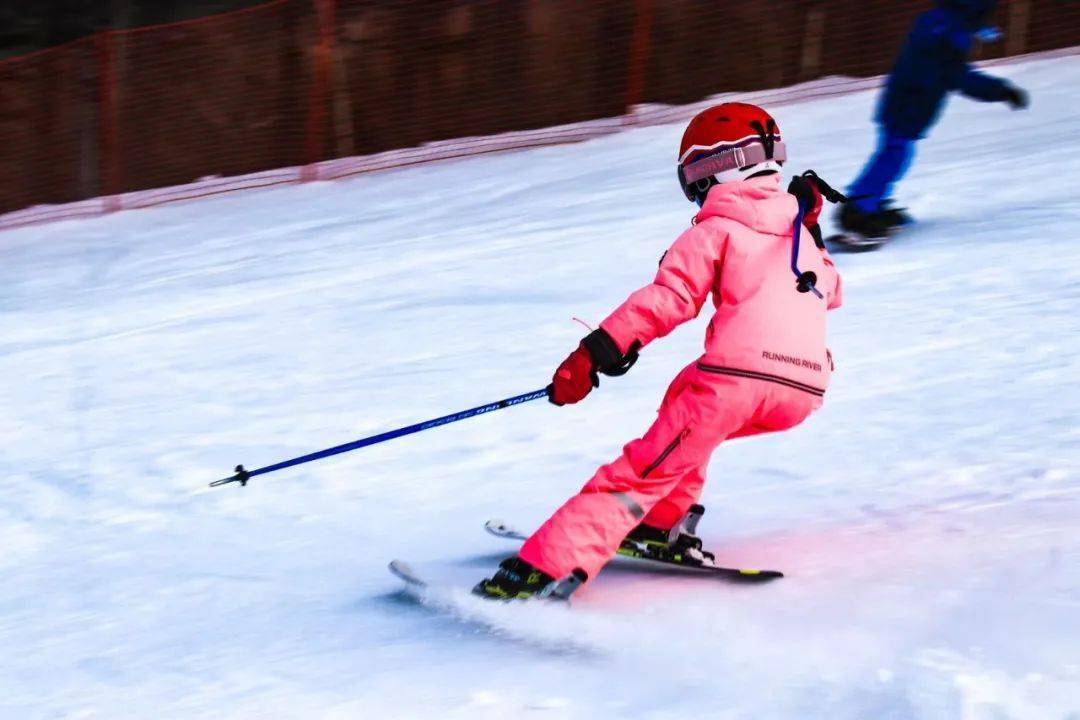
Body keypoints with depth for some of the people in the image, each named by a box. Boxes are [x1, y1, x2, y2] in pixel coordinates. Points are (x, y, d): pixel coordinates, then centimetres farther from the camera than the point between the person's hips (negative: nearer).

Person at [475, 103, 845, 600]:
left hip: (739, 374, -6)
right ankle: (665, 523, 23)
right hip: (805, 391, 6)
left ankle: (547, 565, -19)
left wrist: (595, 352, -10)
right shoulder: (801, 227, 23)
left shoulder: (715, 231, 6)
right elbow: (829, 291, 39)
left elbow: (666, 299, -8)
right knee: (687, 397, 33)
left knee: (645, 469, -6)